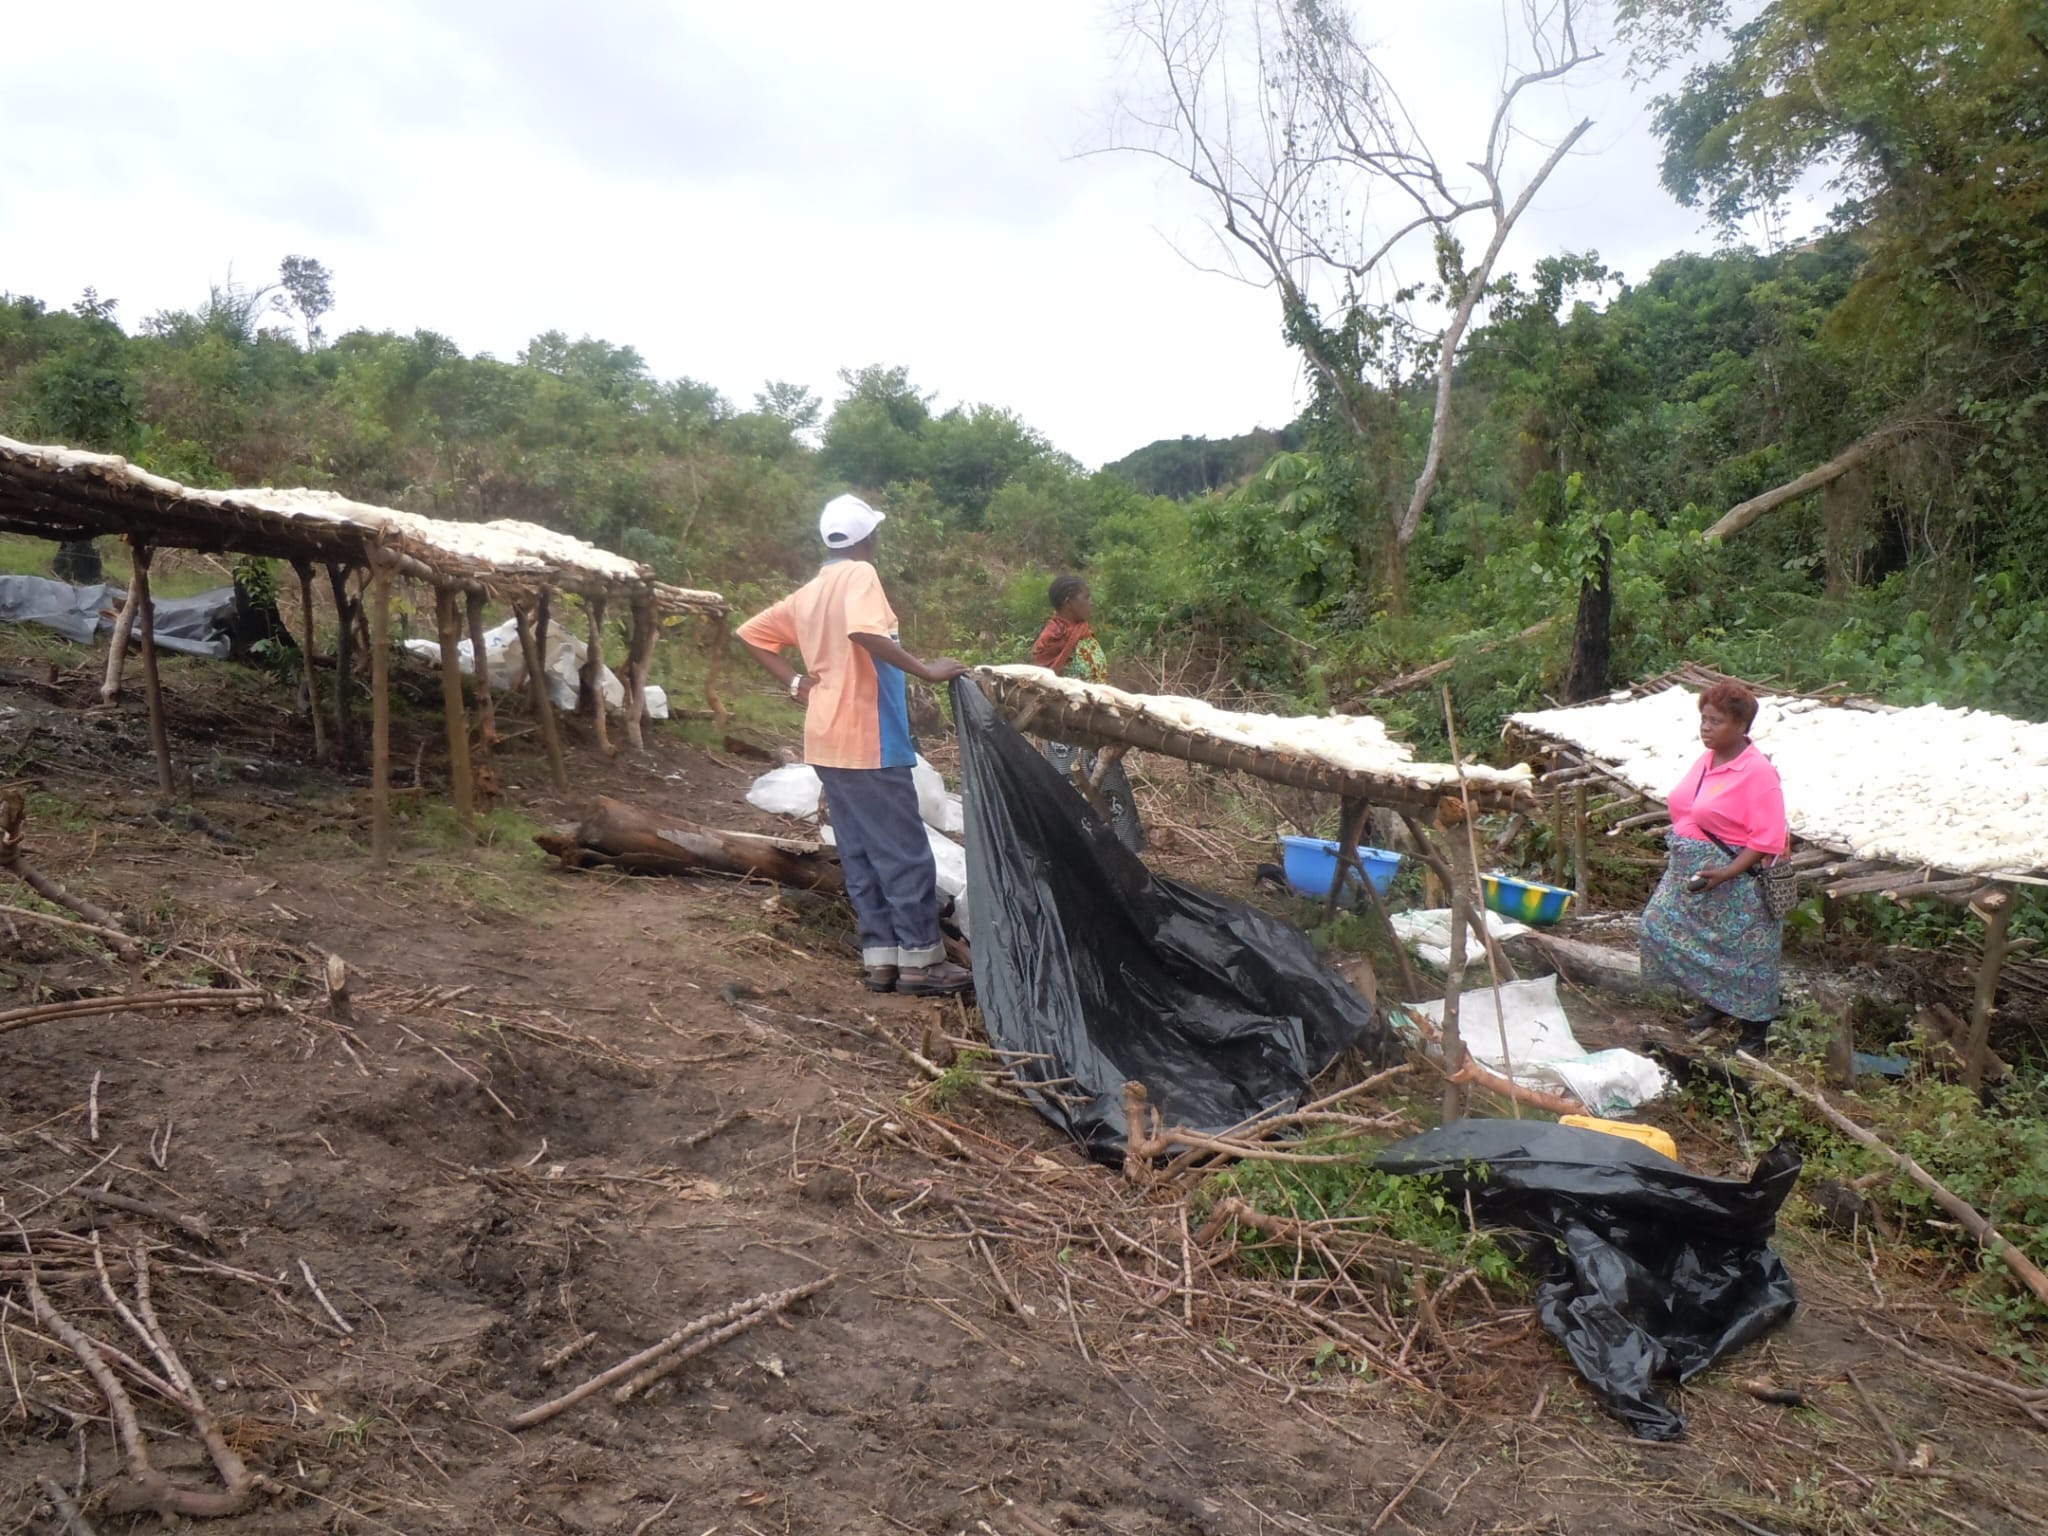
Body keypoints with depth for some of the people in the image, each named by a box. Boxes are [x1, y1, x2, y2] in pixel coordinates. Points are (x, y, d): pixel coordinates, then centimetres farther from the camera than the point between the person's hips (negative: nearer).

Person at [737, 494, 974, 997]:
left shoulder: (808, 592, 15)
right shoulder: (859, 574, -9)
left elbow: (752, 633, 19)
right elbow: (865, 633, -29)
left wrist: (797, 682, 12)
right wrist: (927, 671, -24)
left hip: (828, 742, 8)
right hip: (867, 740, -8)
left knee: (861, 855, 10)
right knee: (905, 853, -2)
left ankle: (880, 957, 12)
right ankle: (920, 960, 2)